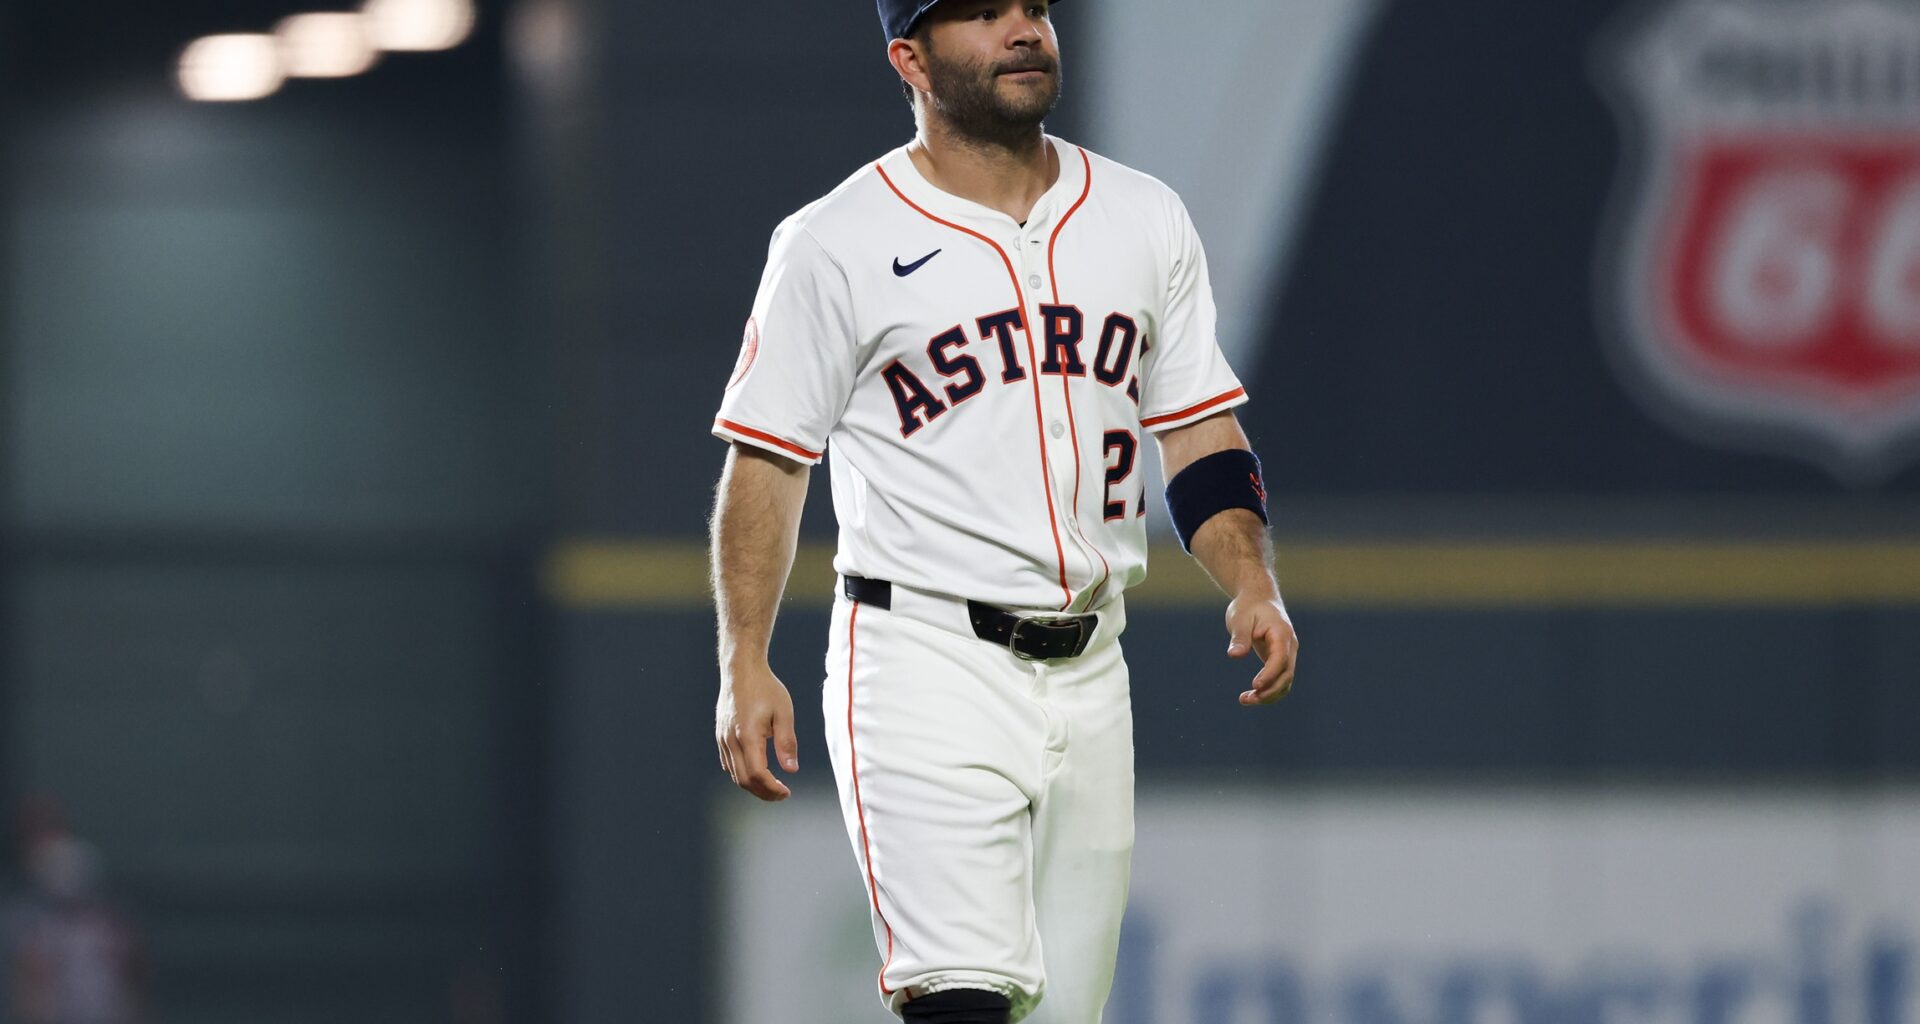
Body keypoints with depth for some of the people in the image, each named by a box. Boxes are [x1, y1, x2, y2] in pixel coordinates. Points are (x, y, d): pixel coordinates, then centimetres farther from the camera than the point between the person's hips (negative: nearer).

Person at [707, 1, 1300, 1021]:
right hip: (925, 662, -5)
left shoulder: (1144, 220, 11)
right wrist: (744, 665, -9)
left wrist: (1253, 584, -4)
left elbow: (1200, 436, 13)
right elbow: (767, 459, 0)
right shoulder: (838, 244, -3)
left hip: (1091, 671, 5)